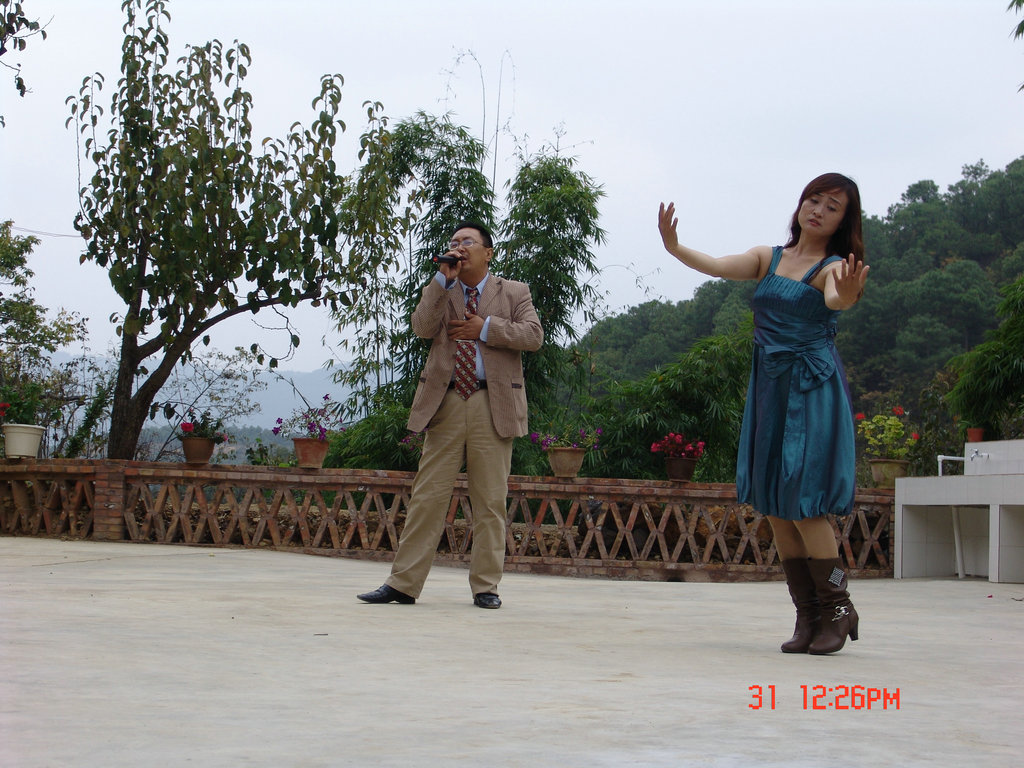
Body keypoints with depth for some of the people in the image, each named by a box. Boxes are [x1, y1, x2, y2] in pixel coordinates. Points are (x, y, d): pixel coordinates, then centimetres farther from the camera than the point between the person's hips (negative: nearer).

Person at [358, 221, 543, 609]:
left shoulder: (514, 292, 13)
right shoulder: (438, 292, 17)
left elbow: (533, 335, -1)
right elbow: (422, 328, -3)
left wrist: (486, 328, -8)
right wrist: (444, 280, -8)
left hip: (494, 404, -1)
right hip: (446, 402, 1)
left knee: (490, 500, 1)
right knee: (427, 495, -1)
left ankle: (485, 586, 8)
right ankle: (403, 583, 2)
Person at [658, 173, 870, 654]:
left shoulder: (833, 266, -3)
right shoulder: (768, 258, 12)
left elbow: (834, 298, -26)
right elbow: (718, 267, -2)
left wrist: (846, 295, -50)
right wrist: (674, 248, -21)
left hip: (813, 392, -6)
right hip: (769, 390, 6)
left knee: (803, 503, -10)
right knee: (774, 507, 4)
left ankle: (837, 609, 4)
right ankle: (807, 615, 12)